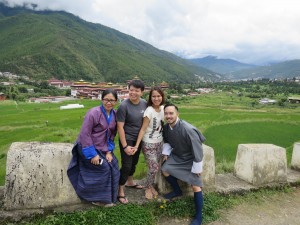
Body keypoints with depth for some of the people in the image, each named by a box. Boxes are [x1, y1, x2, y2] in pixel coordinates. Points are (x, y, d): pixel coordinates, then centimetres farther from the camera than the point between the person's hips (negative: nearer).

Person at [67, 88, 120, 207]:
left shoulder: (114, 114, -3)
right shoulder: (93, 113, -24)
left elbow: (112, 134, 4)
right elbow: (84, 134, -22)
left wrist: (109, 151, -4)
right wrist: (92, 154, -22)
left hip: (103, 148, 7)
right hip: (88, 147, -6)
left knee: (114, 167, 0)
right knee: (104, 168, -13)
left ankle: (108, 196, 21)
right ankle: (99, 198, 9)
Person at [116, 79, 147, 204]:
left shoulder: (145, 104, -4)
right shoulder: (123, 106, -19)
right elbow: (120, 127, -17)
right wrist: (125, 146, -18)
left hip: (139, 139, 6)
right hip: (127, 140, -6)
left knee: (134, 162, 22)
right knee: (126, 165, -2)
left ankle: (130, 182, 45)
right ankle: (120, 191, 17)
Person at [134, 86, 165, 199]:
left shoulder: (163, 108, -2)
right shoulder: (149, 111, -21)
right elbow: (143, 129, -20)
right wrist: (137, 145, -23)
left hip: (159, 142, 6)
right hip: (149, 143, -6)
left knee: (155, 167, 13)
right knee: (154, 168, -4)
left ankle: (151, 186, 35)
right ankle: (148, 188, 22)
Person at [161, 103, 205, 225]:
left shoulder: (188, 129, -35)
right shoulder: (166, 127, -12)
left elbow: (197, 149, -27)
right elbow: (167, 141, 11)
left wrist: (197, 168, -20)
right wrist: (166, 153, -4)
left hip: (190, 159, -6)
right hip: (176, 155, 7)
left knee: (196, 186, -6)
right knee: (165, 169, 2)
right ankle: (177, 191, 29)